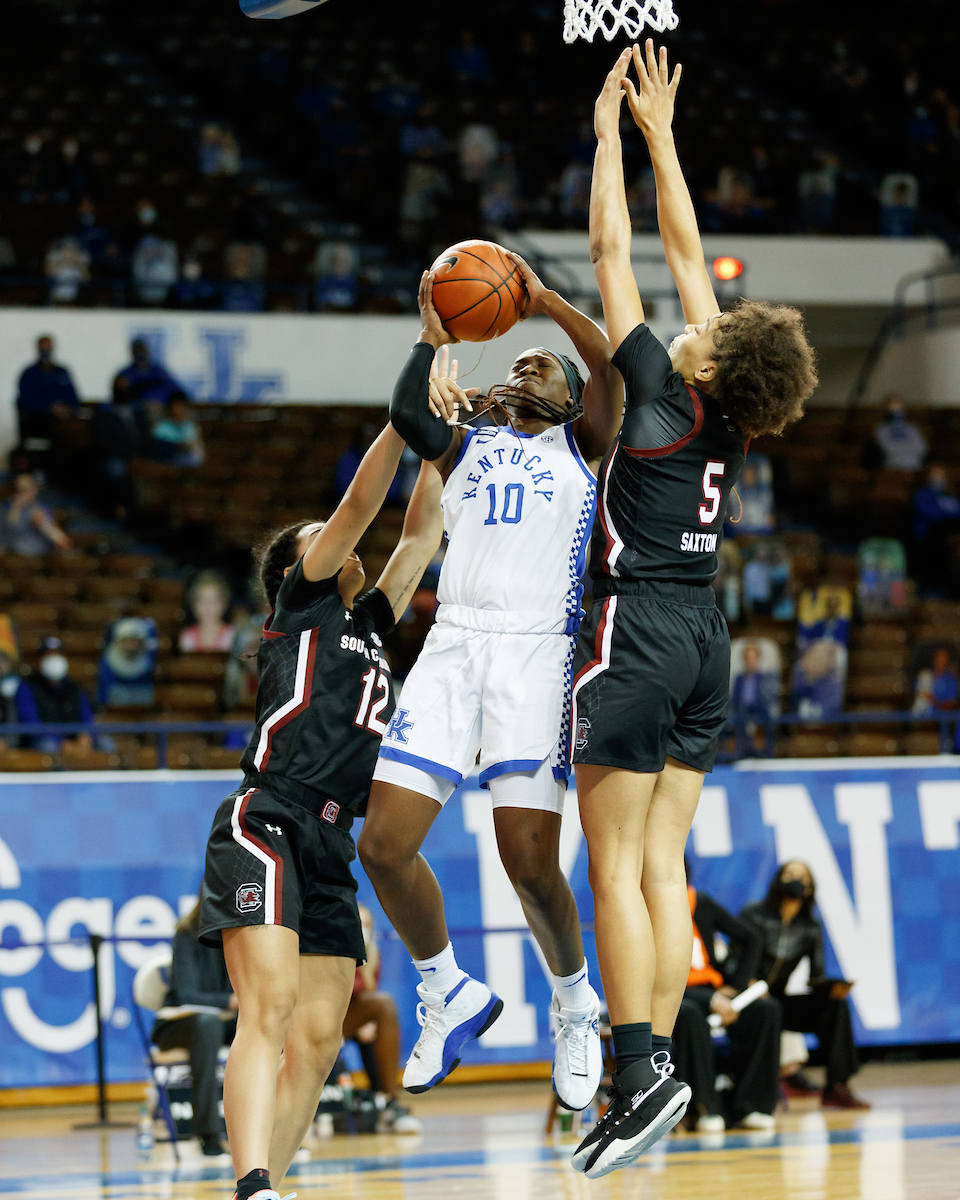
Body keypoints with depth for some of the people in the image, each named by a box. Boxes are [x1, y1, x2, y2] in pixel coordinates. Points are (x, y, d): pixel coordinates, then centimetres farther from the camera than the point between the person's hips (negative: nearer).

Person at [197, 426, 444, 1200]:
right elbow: (360, 506, 1)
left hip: (331, 847, 8)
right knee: (269, 1012, -21)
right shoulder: (299, 604, 10)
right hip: (266, 825, -8)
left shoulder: (368, 627, 26)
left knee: (318, 1040, -1)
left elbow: (422, 534, 28)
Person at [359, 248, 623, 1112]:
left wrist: (543, 300, 4)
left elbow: (609, 364, -1)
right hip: (454, 645, 4)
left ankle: (575, 1006, 13)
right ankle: (450, 994, 15)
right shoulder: (466, 447, 24)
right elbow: (408, 411, 2)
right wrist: (435, 336, 2)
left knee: (529, 861, -13)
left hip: (538, 651, -4)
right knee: (384, 845, -7)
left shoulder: (579, 445, 18)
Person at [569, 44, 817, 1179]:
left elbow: (614, 253, -5)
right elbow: (684, 247, 13)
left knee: (615, 869, -6)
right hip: (703, 636, 7)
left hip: (639, 629, -7)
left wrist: (612, 134, 5)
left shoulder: (662, 393, -13)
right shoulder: (728, 412, 4)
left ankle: (640, 1074, -14)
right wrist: (660, 133, 20)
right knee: (660, 867, 5)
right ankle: (657, 1072, 2)